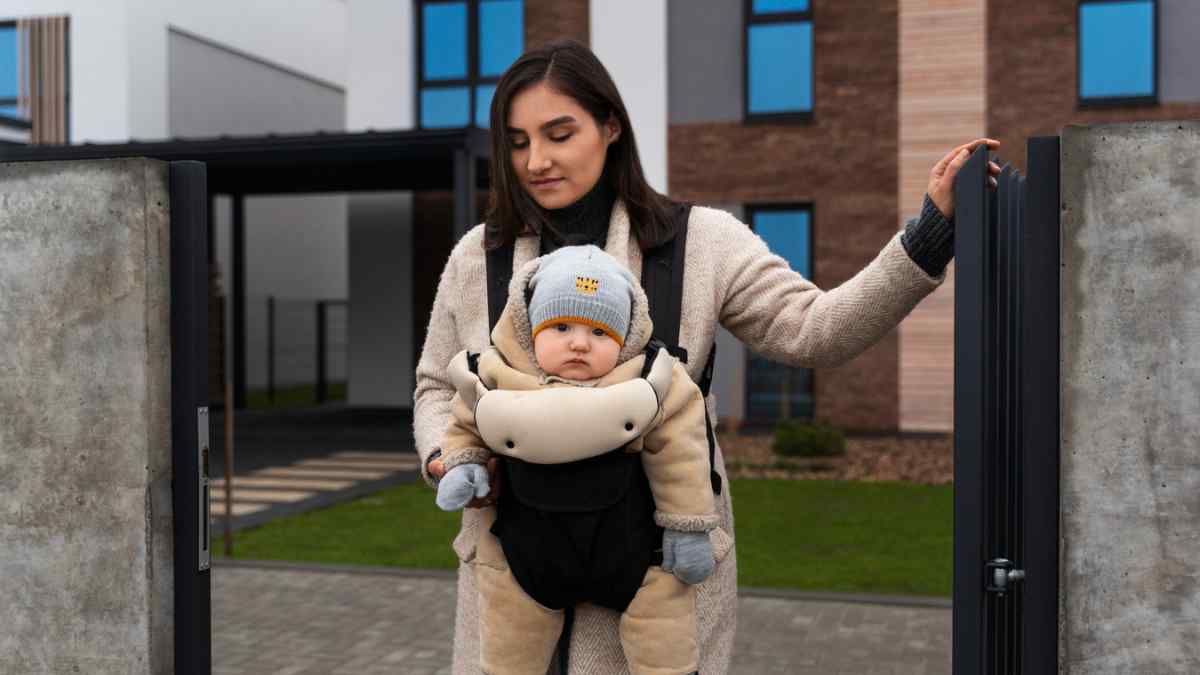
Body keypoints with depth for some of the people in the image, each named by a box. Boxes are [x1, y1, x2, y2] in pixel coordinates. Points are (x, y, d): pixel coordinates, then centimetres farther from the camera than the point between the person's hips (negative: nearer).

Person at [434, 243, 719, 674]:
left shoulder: (646, 381, -18)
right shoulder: (496, 381, -14)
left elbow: (677, 453, -9)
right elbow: (465, 428, 7)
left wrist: (687, 524, -7)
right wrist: (462, 463, -11)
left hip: (633, 542, -1)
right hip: (527, 548, 2)